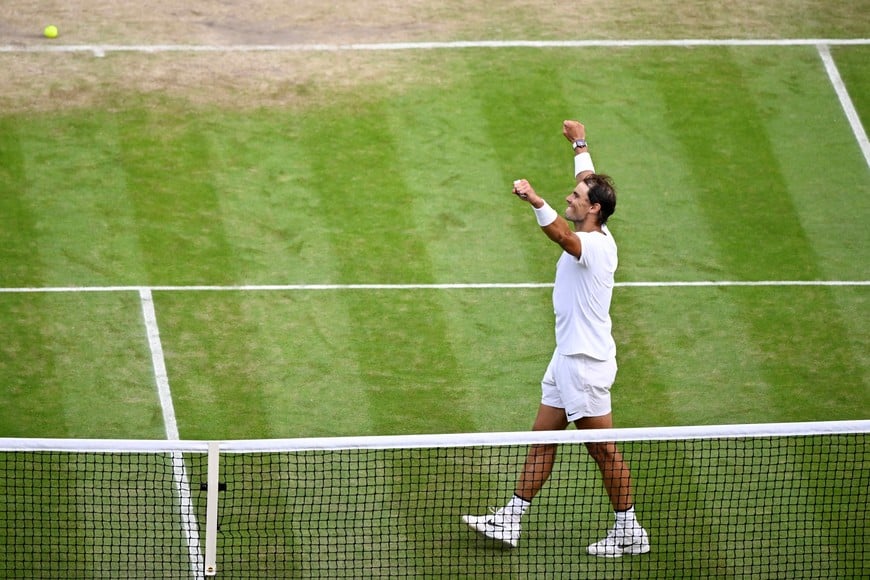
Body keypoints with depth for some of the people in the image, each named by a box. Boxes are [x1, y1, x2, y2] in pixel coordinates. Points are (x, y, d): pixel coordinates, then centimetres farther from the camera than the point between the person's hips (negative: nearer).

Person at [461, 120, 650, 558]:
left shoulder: (593, 245, -20)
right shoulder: (597, 237, 7)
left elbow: (562, 235, -44)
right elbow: (591, 181, 25)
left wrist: (537, 202, -60)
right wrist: (580, 145, 38)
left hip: (586, 362, -10)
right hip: (568, 358, 10)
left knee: (604, 451, -1)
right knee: (542, 440, 12)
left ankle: (629, 532, 9)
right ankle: (509, 521, 17)